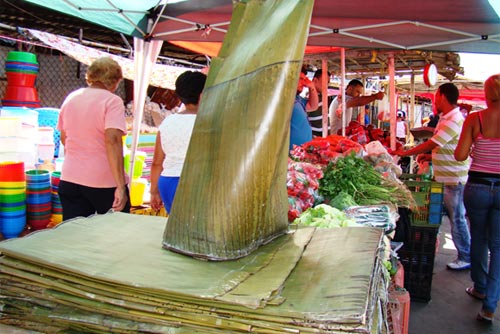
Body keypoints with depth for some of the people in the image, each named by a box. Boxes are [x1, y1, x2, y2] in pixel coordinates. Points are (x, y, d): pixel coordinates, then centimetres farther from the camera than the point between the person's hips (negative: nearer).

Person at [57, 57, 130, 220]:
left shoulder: (71, 98, 8)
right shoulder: (112, 101, -10)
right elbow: (112, 141, -23)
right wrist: (120, 186, -26)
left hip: (69, 180, 5)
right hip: (105, 182, -5)